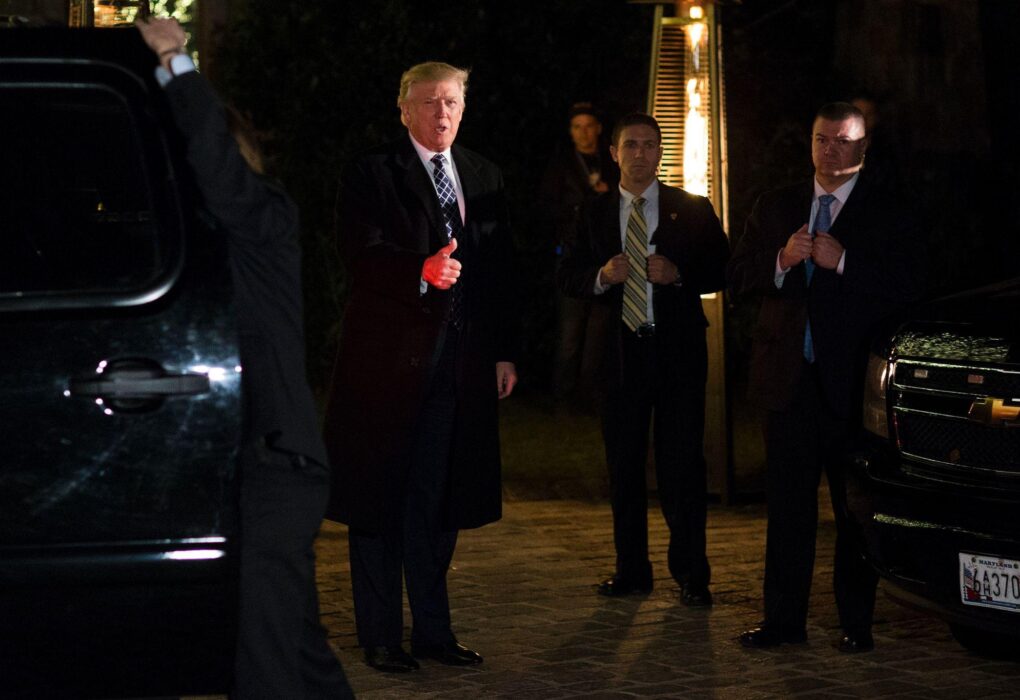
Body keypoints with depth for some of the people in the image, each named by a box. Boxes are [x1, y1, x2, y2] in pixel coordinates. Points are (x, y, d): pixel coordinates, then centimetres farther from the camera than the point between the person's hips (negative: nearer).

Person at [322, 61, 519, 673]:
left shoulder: (484, 177, 15)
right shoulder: (372, 174, -2)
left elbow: (501, 271, 14)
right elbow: (361, 256, -14)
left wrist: (505, 350, 8)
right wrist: (422, 272, -30)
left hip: (460, 360, 5)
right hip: (389, 354, -5)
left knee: (439, 498, 10)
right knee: (382, 497, 2)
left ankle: (433, 628, 20)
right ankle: (381, 636, 10)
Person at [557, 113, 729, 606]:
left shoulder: (692, 210, 5)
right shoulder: (595, 214, 10)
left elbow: (722, 270, 2)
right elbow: (568, 278, 9)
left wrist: (678, 273, -15)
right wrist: (602, 276, -11)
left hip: (678, 348, -2)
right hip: (619, 351, 2)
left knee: (682, 464, -3)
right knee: (623, 466, 7)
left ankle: (691, 574, 4)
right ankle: (631, 570, 17)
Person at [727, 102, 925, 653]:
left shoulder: (888, 214, 1)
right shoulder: (775, 208, 14)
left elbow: (905, 291, -10)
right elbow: (738, 276, 8)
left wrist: (844, 262, -19)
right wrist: (781, 260, -11)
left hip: (852, 379, -3)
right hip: (788, 377, 3)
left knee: (855, 507, 2)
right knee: (787, 504, 6)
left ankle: (856, 622, 9)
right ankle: (783, 618, 11)